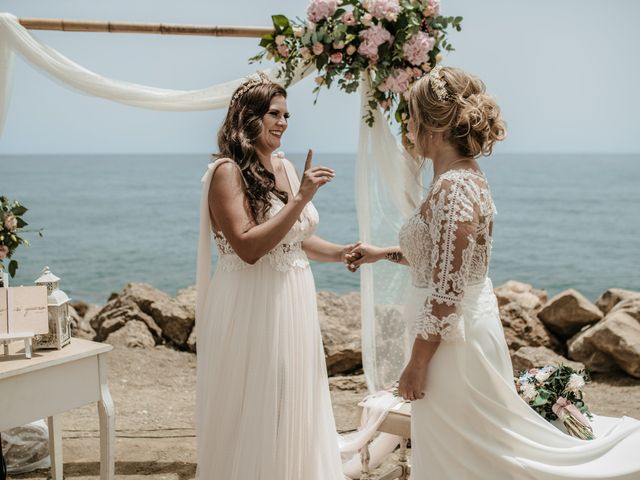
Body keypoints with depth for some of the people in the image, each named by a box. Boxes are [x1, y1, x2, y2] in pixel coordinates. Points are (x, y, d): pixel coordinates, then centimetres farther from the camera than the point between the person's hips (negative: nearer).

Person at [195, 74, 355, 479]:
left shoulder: (285, 167, 10)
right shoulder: (228, 171, -12)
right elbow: (248, 247, -23)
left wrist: (339, 252, 4)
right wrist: (301, 198, -24)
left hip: (293, 304, 8)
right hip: (251, 307, -8)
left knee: (295, 408, 16)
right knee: (253, 415, 4)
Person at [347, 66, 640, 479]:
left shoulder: (453, 189, -23)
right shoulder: (467, 177, 7)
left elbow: (445, 293, -23)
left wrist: (417, 365, -17)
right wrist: (383, 253, 23)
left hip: (454, 337, -9)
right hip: (472, 327, 9)